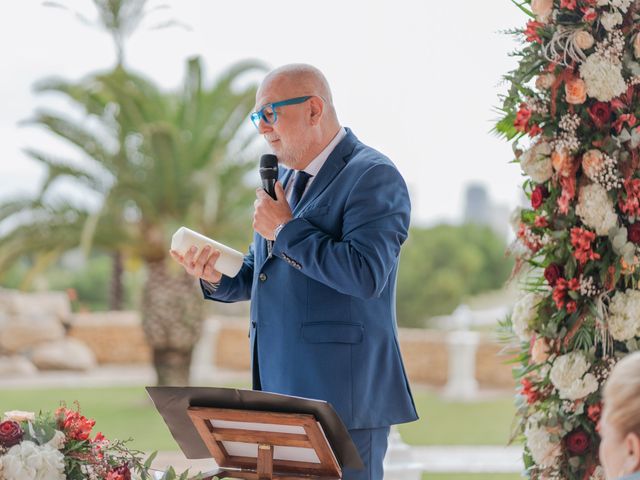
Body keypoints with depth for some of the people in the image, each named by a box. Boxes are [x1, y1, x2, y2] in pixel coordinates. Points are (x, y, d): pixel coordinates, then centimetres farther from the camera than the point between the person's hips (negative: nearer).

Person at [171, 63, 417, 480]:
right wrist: (216, 277, 2)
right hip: (280, 391, 8)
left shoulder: (374, 176, -10)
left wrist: (286, 229, -15)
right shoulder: (284, 178, 18)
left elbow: (366, 274, -24)